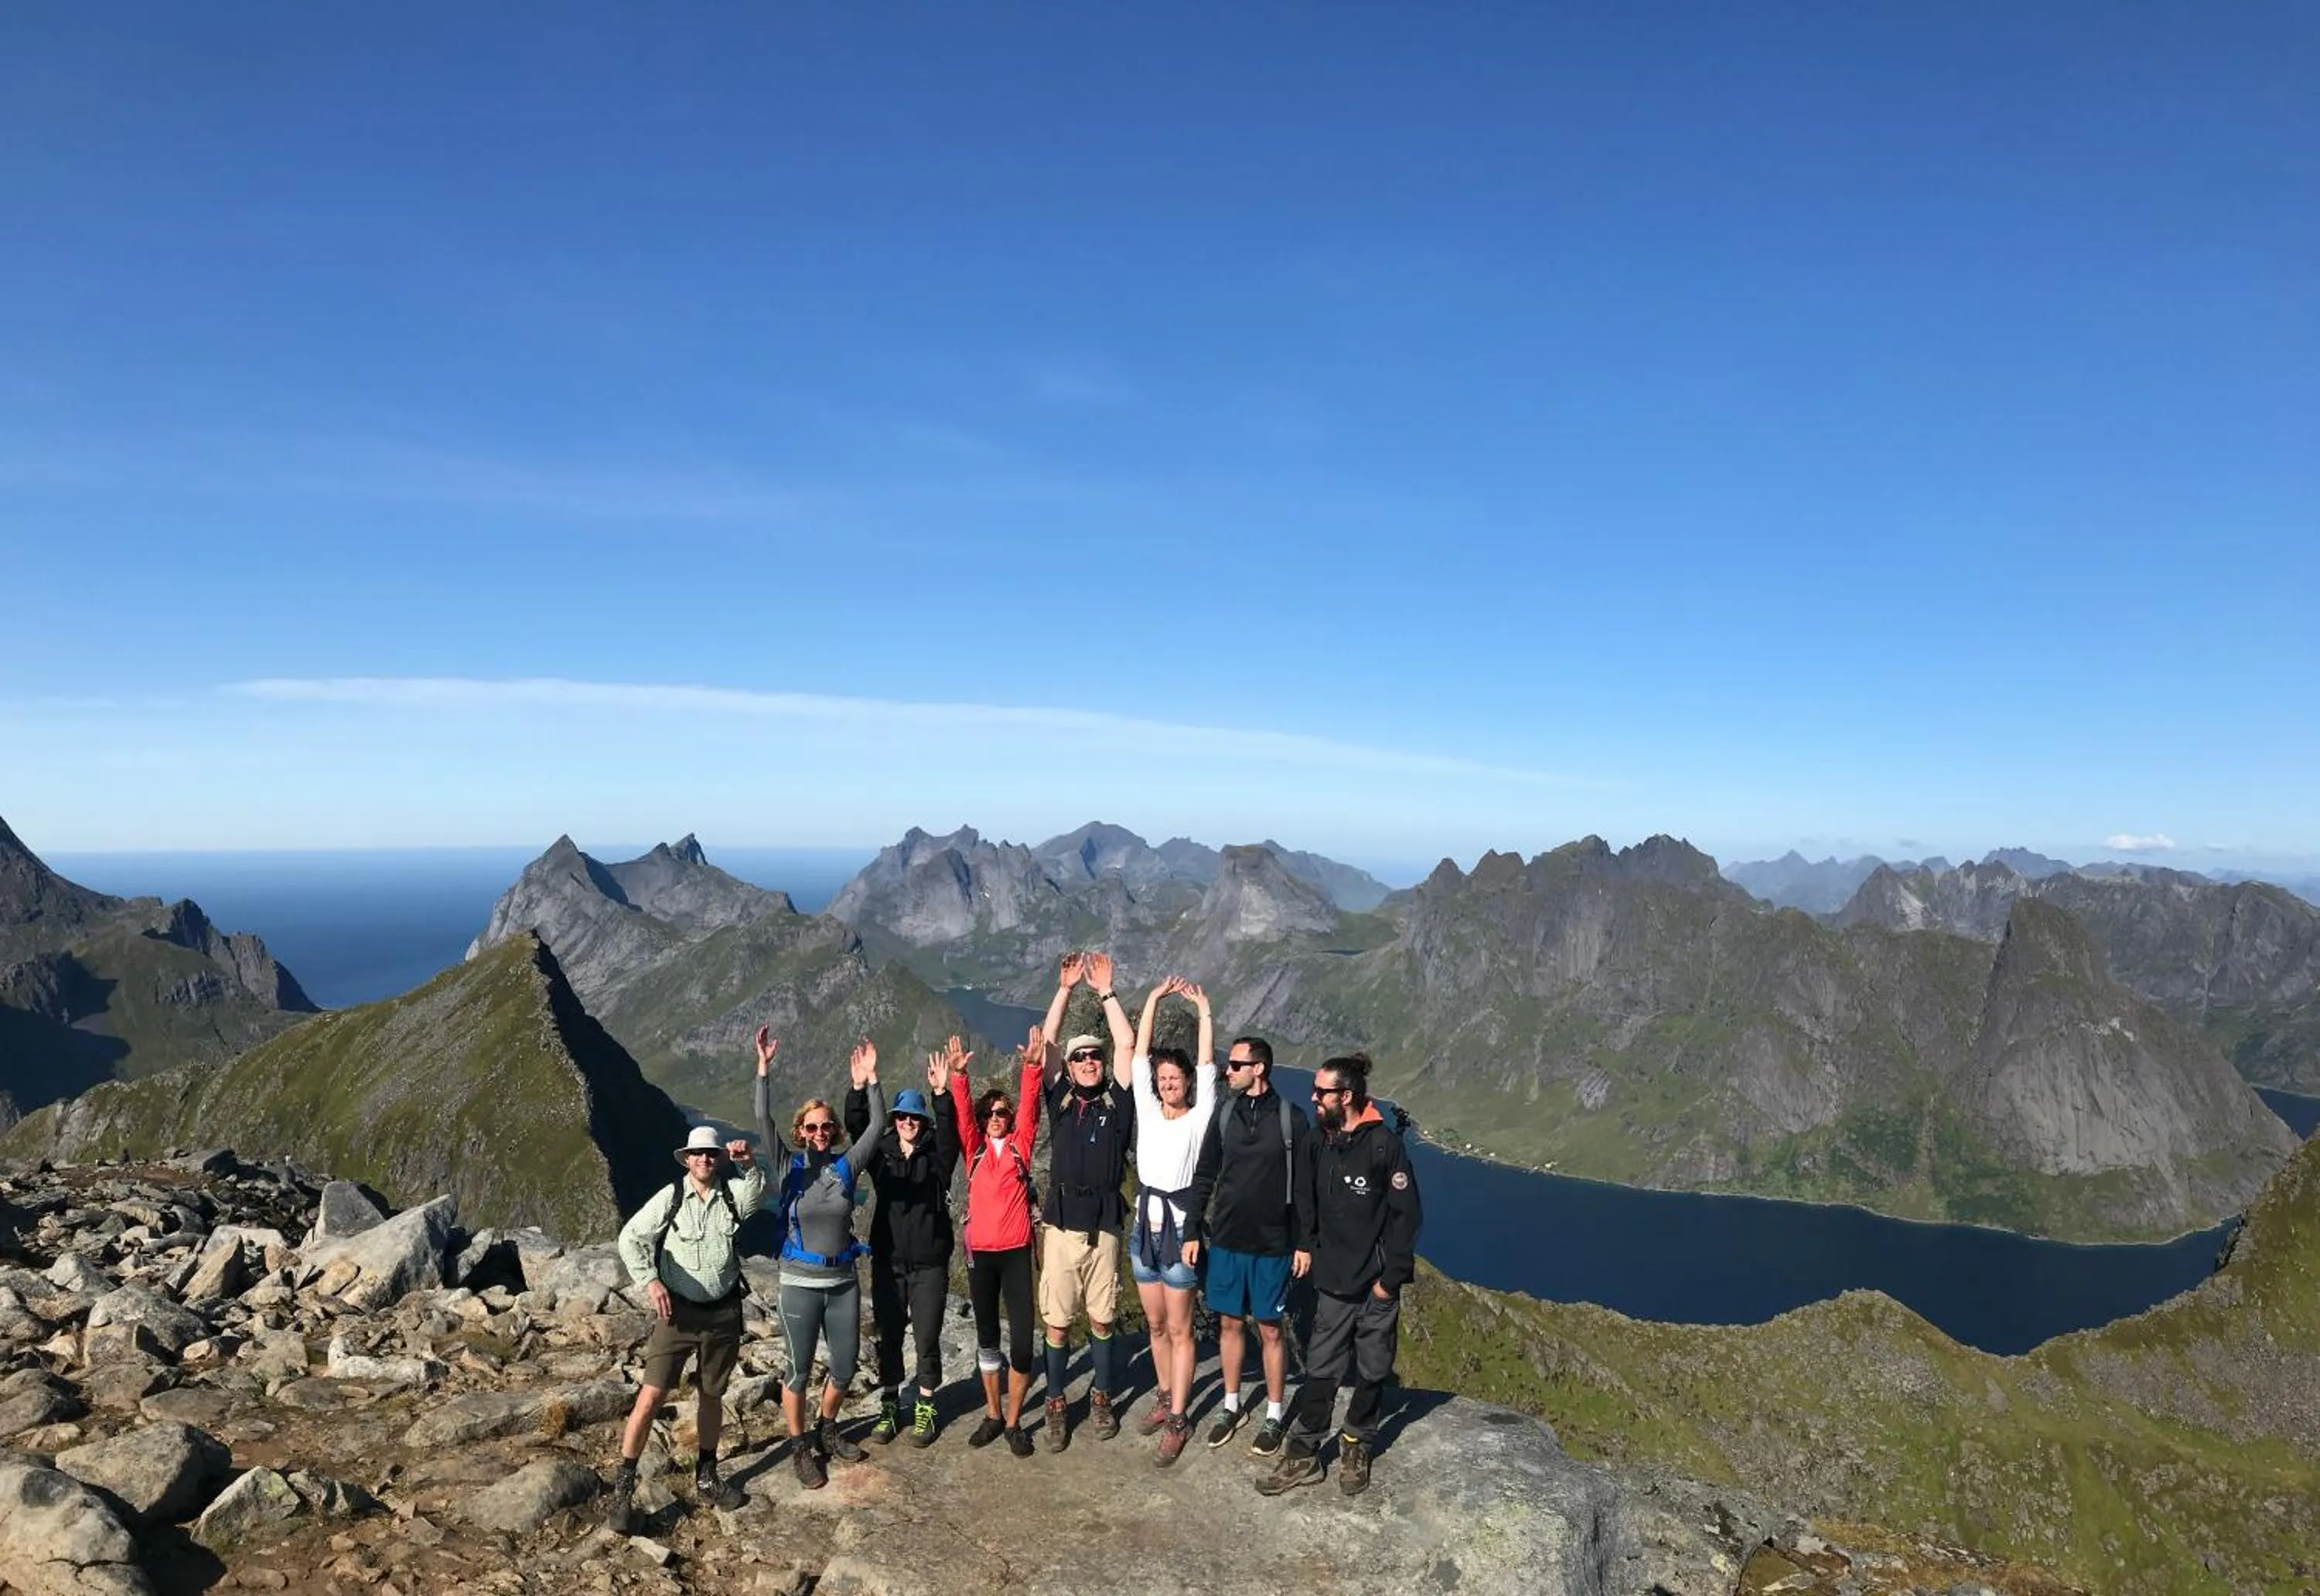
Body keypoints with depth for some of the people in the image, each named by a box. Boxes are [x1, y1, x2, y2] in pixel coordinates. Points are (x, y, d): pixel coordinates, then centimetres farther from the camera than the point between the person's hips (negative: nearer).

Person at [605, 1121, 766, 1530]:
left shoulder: (733, 1193, -1)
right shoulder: (671, 1197, -6)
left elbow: (758, 1193, -21)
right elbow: (631, 1237, -7)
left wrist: (748, 1164, -39)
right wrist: (650, 1281, -18)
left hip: (723, 1312, 3)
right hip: (677, 1311, -3)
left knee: (713, 1396, 15)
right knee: (652, 1395, -9)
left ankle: (706, 1477, 31)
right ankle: (623, 1488, 3)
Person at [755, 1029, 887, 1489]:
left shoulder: (846, 1164, -1)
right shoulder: (790, 1164, -6)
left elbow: (877, 1127, -9)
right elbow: (762, 1120, -17)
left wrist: (870, 1080, -18)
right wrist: (763, 1068, -26)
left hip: (843, 1280, 3)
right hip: (800, 1282, -3)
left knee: (845, 1366, 12)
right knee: (800, 1370, 7)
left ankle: (827, 1429, 38)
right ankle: (800, 1446, 27)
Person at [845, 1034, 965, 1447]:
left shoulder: (936, 1154, -1)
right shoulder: (881, 1153, 4)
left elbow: (949, 1131, -19)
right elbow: (856, 1126, -9)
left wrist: (942, 1092, -36)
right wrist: (859, 1088, -25)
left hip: (930, 1262, -2)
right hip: (888, 1261, 2)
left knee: (927, 1339, 3)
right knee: (888, 1338, 9)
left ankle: (924, 1407, 19)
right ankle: (889, 1406, 24)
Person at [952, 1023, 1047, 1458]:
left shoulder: (1019, 1145, 5)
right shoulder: (975, 1149, 8)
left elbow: (1030, 1106, -6)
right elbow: (963, 1111, -5)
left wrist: (1033, 1066, -19)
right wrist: (958, 1074, -20)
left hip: (1016, 1252, -2)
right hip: (980, 1253, 2)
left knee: (1022, 1340, -5)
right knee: (987, 1337, 12)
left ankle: (1014, 1421, 10)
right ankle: (993, 1415, 26)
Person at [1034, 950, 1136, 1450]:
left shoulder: (1116, 1102, 2)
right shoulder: (1060, 1100, 5)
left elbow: (1127, 1045, -6)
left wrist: (1106, 992, -6)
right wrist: (1064, 989, -7)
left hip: (1104, 1228, 0)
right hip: (1061, 1227, 0)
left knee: (1102, 1320, 9)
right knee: (1057, 1324, 6)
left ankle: (1101, 1397, 28)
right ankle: (1056, 1405, 21)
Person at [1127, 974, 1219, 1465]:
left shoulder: (1199, 1117, -4)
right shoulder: (1147, 1111, 5)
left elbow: (1208, 1064, -12)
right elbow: (1139, 1056, 0)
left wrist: (1203, 1008, -13)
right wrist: (1154, 998, -4)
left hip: (1180, 1226, -4)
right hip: (1145, 1224, 5)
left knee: (1179, 1328, 2)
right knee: (1156, 1324, 17)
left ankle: (1178, 1418, 9)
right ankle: (1165, 1394, 33)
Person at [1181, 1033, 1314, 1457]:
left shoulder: (1292, 1118, -8)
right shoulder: (1225, 1114, 1)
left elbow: (1304, 1186, -4)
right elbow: (1204, 1177, 7)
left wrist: (1305, 1243, -5)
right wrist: (1192, 1231, 4)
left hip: (1273, 1246, -3)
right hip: (1225, 1241, 3)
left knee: (1269, 1329, 5)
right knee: (1230, 1323, 12)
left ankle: (1275, 1414, 21)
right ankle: (1232, 1406, 29)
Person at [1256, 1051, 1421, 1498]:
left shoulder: (1385, 1144, -14)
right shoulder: (1321, 1142, 3)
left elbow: (1406, 1214, -11)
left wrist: (1391, 1277, -11)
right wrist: (1314, 1251, 9)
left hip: (1375, 1285, -4)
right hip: (1332, 1281, 4)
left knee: (1372, 1371, 11)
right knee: (1321, 1368, 6)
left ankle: (1357, 1446, 29)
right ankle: (1303, 1453, 16)